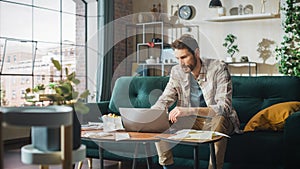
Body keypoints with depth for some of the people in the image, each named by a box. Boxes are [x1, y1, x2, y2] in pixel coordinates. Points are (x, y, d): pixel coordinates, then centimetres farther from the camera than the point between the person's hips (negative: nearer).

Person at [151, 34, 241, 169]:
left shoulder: (218, 68, -19)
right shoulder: (177, 71, -3)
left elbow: (224, 107, -29)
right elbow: (164, 100, -1)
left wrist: (190, 110, -42)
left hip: (214, 119, -4)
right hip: (191, 121, 5)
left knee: (219, 120, -38)